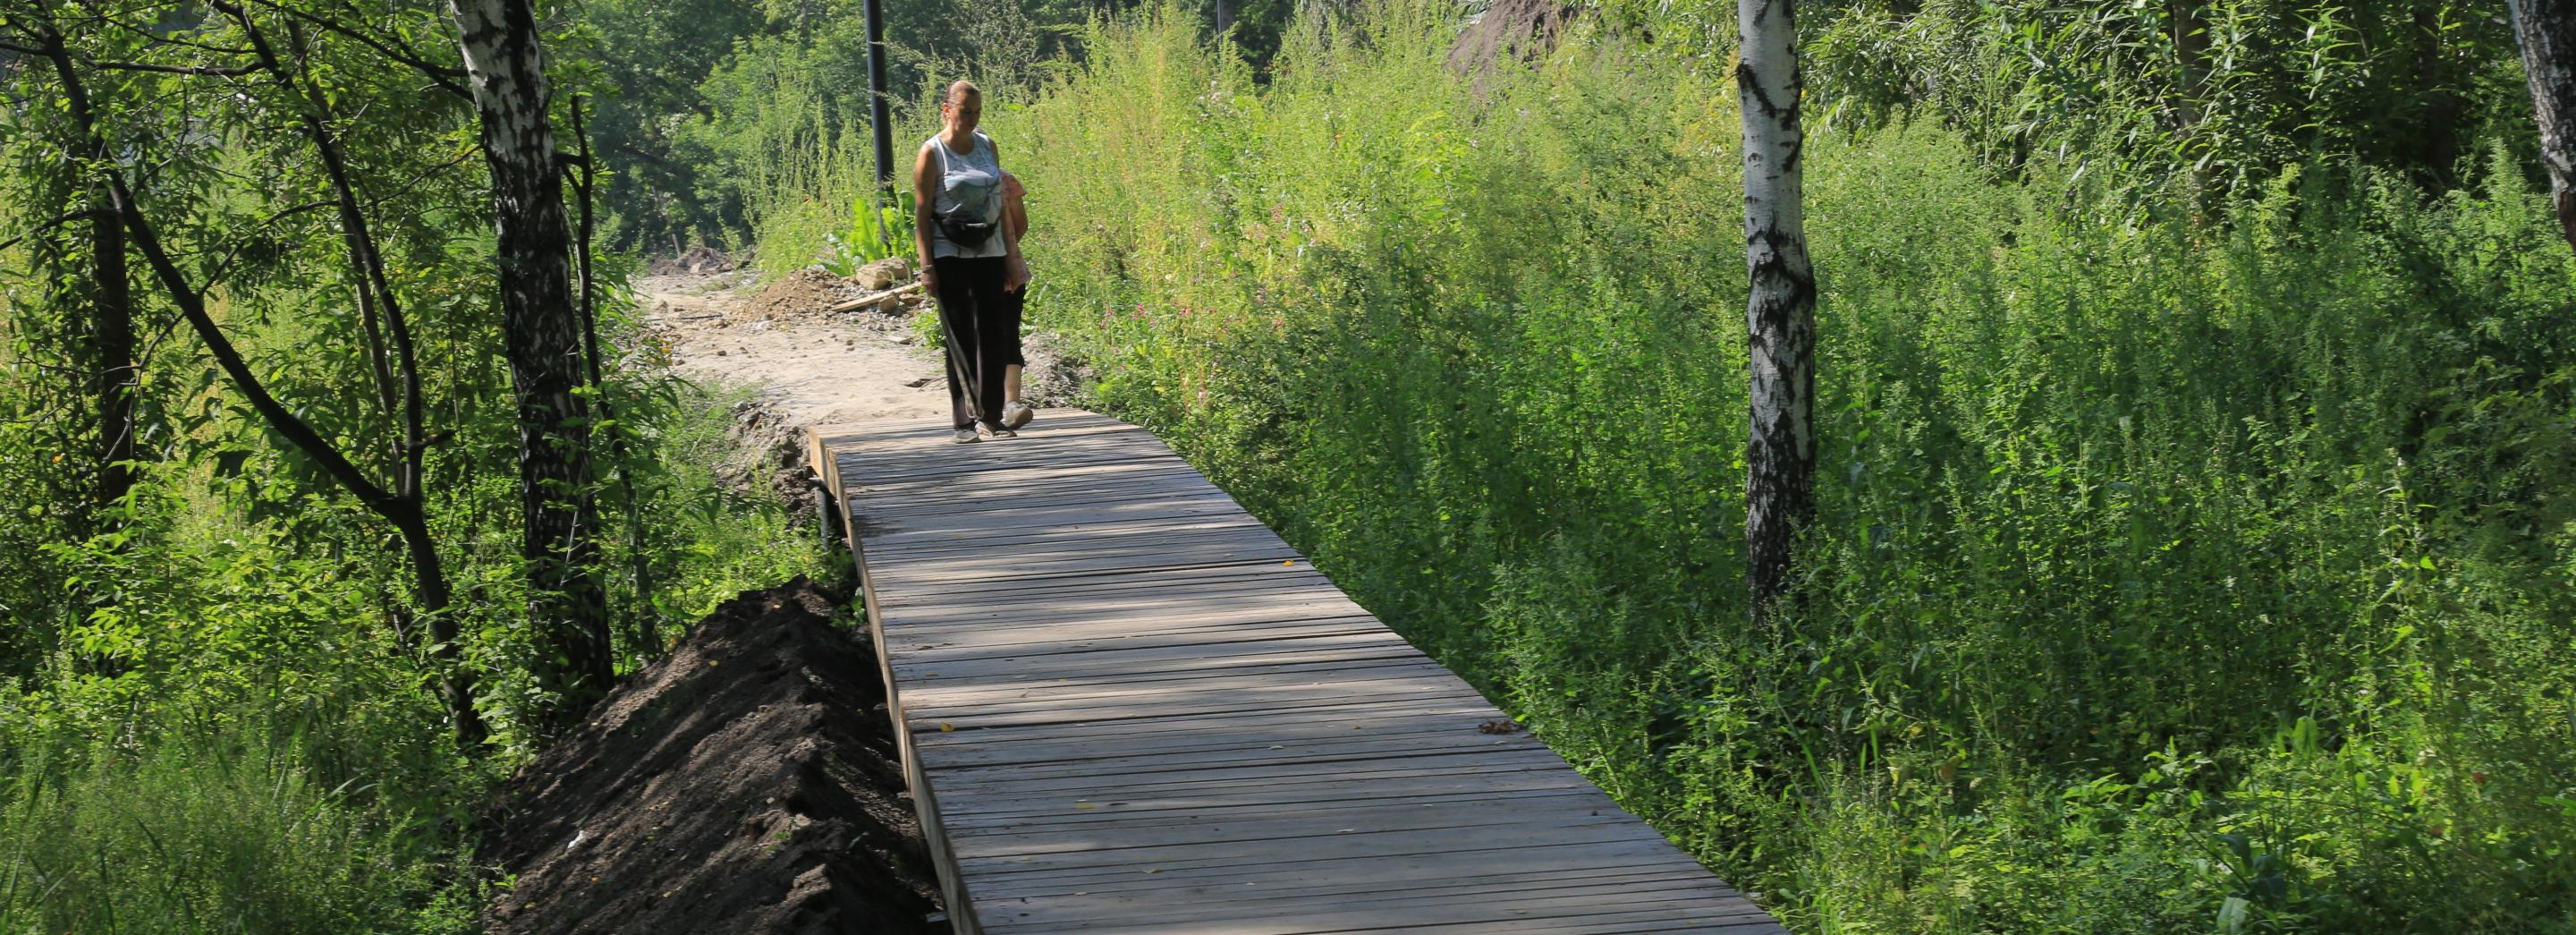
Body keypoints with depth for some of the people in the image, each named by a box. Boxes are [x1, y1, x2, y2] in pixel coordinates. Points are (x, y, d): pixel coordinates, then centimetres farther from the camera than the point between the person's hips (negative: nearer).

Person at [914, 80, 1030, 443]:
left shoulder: (988, 147, 11)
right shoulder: (932, 152, -5)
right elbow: (921, 214, -7)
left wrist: (1011, 256, 13)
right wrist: (927, 267, -12)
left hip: (989, 252, 5)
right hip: (950, 255, -5)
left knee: (994, 336, 2)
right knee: (960, 339, -4)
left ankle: (991, 418, 7)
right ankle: (966, 421, -5)